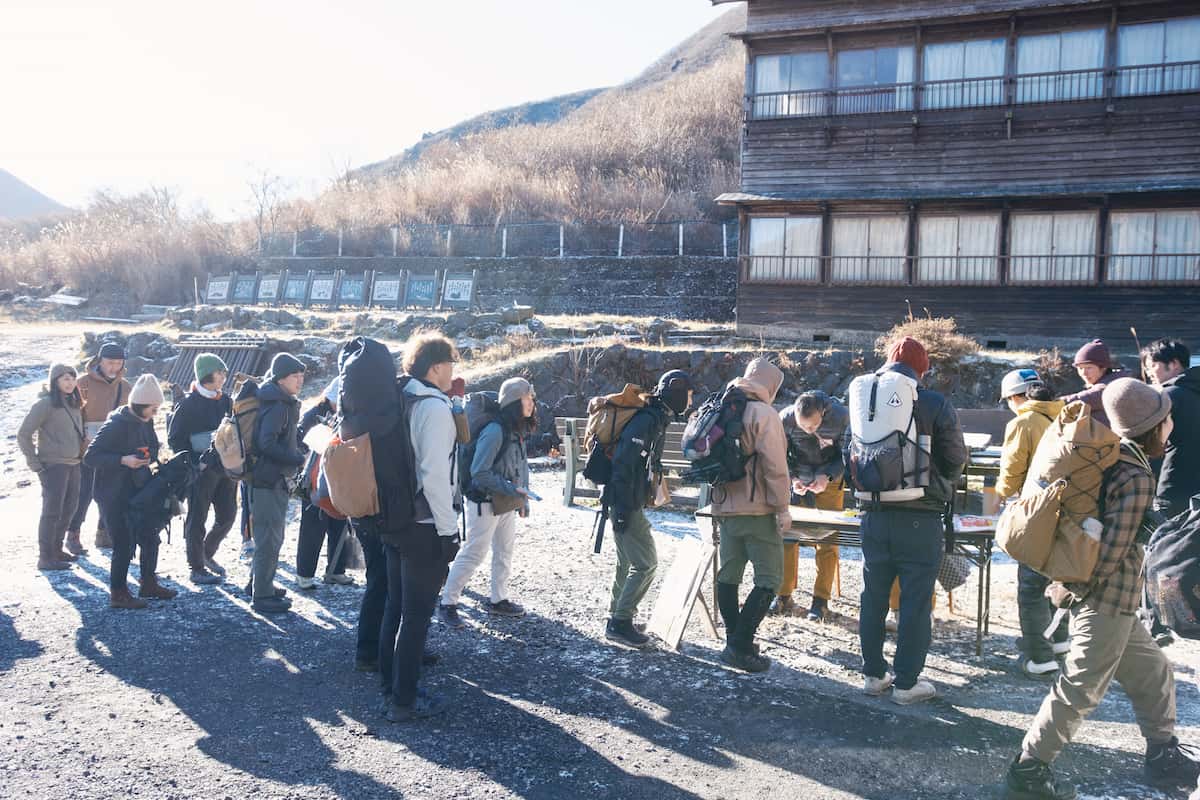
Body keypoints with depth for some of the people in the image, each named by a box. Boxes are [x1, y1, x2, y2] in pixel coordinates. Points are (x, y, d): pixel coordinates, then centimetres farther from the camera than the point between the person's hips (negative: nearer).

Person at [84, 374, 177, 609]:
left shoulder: (145, 422, 6)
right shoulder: (116, 424, -19)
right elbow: (90, 457, -20)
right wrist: (123, 461, -29)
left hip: (138, 491, 8)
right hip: (115, 495, -8)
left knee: (150, 538, 13)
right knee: (124, 544, -3)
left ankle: (148, 584, 28)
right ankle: (118, 593, 10)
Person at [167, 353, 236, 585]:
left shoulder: (225, 400, 9)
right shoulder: (189, 403, -9)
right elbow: (175, 439, -8)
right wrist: (196, 462, -15)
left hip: (225, 467, 6)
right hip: (201, 469, -6)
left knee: (227, 515, 11)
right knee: (197, 518, 4)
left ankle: (207, 554, 33)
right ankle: (196, 568, 14)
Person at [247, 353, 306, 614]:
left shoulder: (284, 404, 13)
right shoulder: (278, 406, -18)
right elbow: (267, 443, -27)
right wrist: (298, 460, -22)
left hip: (274, 478, 10)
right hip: (269, 480, -10)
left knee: (267, 535, 21)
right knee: (270, 537, -4)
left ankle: (258, 583, 34)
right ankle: (262, 596, 3)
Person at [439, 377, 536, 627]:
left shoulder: (518, 432, 4)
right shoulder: (495, 431, -22)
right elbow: (479, 472, -23)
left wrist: (523, 499, 9)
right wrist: (512, 489, -21)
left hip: (507, 504, 9)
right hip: (486, 504, -9)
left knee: (504, 552, 17)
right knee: (473, 554, -3)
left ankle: (498, 600, 31)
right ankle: (447, 604, 8)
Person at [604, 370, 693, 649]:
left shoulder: (657, 419, 15)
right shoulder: (647, 420, -18)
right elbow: (623, 463, -24)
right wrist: (623, 509, -26)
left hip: (631, 503, 11)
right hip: (626, 503, -11)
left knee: (629, 563, 17)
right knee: (646, 563, -7)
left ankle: (617, 620, 27)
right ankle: (621, 623, -1)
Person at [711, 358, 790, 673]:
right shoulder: (764, 414, -12)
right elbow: (775, 465, -17)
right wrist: (783, 508, -11)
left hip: (725, 506, 8)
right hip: (757, 510, -8)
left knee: (728, 575, 13)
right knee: (769, 579, -2)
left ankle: (734, 642, 20)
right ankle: (740, 647, -8)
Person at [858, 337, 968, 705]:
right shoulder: (936, 405, -8)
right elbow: (957, 459, -3)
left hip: (875, 515, 4)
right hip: (921, 518, -4)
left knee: (873, 596, 13)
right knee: (916, 601, 5)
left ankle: (873, 674, 22)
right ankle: (907, 682, 11)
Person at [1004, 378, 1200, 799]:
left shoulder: (1116, 461, 7)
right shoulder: (1137, 478, -19)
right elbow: (1112, 551, -22)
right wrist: (1071, 591, -15)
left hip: (1112, 603, 9)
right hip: (1108, 603, -9)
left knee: (1153, 672, 22)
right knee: (1081, 690, -1)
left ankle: (1164, 757, 36)